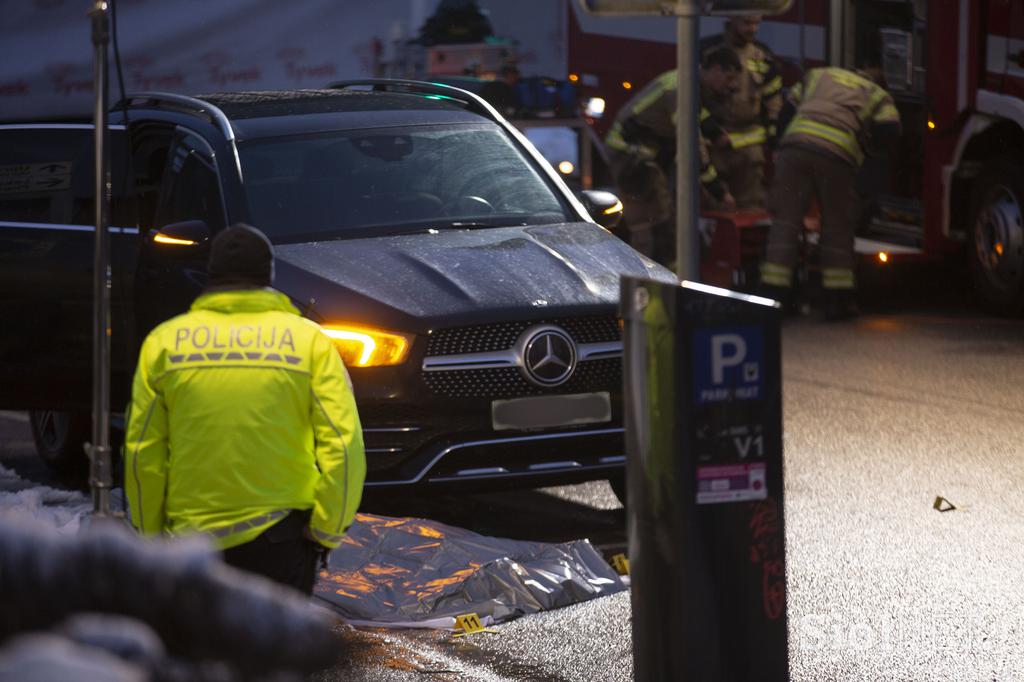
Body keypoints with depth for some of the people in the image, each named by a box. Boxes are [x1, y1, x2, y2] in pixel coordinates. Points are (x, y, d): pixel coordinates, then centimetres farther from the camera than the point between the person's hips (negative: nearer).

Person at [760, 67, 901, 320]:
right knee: (836, 226, 11)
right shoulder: (878, 96, 22)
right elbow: (888, 131, 3)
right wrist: (863, 142, 21)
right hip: (837, 154, -2)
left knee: (785, 220, 5)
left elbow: (787, 110, 24)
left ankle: (773, 294, 0)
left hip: (795, 145, 2)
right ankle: (838, 300, 13)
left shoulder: (819, 75, 32)